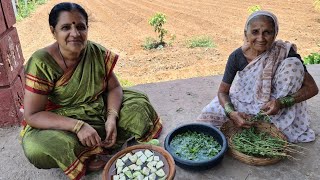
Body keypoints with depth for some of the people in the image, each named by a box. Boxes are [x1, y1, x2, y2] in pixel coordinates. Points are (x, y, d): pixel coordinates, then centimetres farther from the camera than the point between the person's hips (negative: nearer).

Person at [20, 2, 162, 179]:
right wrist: (78, 126, -34)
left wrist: (111, 117, -24)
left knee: (139, 105, -10)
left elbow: (114, 88, -5)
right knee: (37, 149, -32)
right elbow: (32, 115, -22)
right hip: (62, 122, -3)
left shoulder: (97, 52, -12)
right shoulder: (41, 63, -22)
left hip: (101, 109, 4)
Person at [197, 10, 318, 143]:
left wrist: (282, 103, -33)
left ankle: (279, 125, -14)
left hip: (273, 105, 0)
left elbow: (312, 88, -17)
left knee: (293, 64, -24)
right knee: (207, 118, -18)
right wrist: (232, 114, -31)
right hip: (244, 102, 1)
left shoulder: (285, 53, -21)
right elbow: (223, 91, -11)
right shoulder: (237, 56, -19)